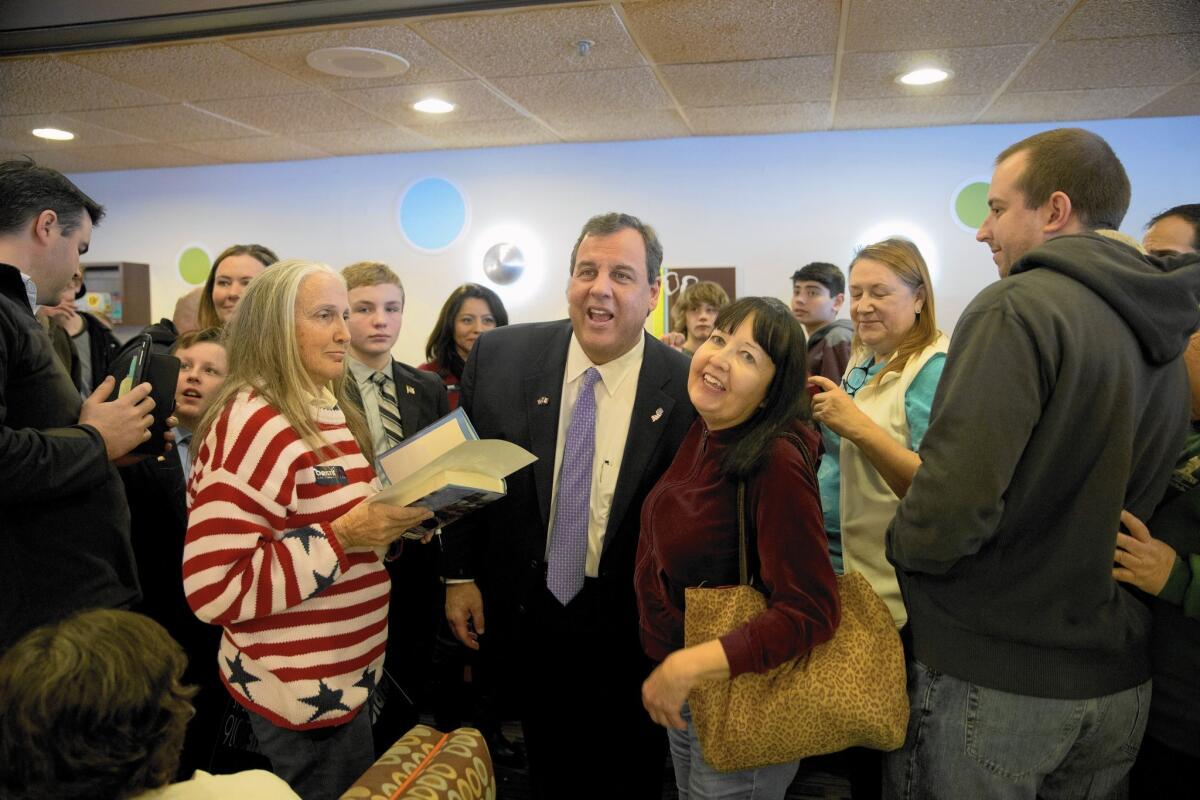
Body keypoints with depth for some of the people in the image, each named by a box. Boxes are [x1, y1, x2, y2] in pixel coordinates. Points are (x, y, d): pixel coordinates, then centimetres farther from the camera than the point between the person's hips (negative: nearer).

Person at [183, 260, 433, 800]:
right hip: (304, 693, -9)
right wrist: (341, 536, -27)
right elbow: (212, 589, -25)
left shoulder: (329, 412, 6)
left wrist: (385, 523, 0)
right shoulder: (254, 425, -23)